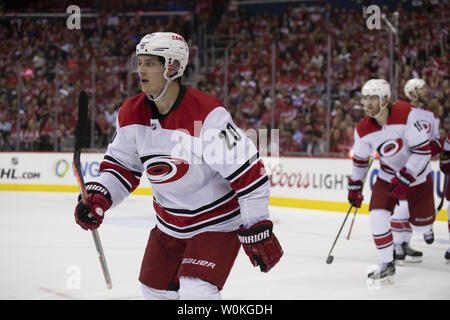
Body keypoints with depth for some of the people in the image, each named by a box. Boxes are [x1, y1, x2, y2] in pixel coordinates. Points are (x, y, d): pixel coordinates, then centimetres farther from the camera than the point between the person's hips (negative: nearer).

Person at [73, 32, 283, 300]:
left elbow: (248, 174, -25)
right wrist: (98, 197, -10)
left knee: (195, 292, -21)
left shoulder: (207, 114, -27)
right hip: (169, 224, 7)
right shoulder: (132, 114, -5)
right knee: (156, 290, 18)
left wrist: (257, 231, -23)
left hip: (217, 223, -7)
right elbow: (122, 165, 9)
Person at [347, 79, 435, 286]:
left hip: (417, 174, -3)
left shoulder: (406, 115, -29)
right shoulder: (363, 129, -14)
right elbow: (360, 159, 4)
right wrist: (354, 186, 9)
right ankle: (387, 265, 0)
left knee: (421, 225, 9)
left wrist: (405, 179, -29)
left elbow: (423, 150, -26)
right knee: (377, 217, -17)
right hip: (388, 175, 3)